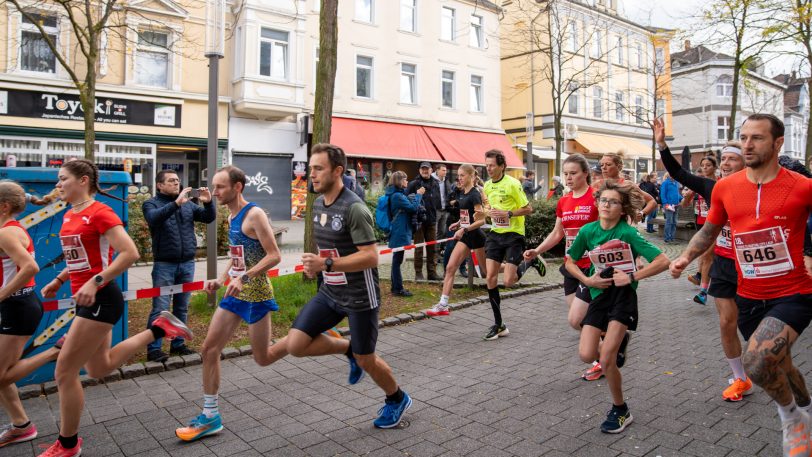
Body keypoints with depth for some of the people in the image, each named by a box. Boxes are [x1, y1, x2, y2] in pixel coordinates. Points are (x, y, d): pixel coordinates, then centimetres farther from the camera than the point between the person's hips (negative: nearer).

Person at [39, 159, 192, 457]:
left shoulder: (100, 213, -15)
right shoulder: (69, 216, 12)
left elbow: (130, 253, -23)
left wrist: (95, 282, -26)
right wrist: (58, 281, 14)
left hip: (100, 299, -10)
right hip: (88, 300, 10)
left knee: (65, 372, -2)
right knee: (99, 369, 18)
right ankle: (159, 328, 24)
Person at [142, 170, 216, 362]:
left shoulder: (188, 204, 11)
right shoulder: (151, 204, -1)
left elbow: (208, 218, 4)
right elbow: (154, 218, -22)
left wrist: (208, 202, -14)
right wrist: (176, 203, -32)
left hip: (187, 263, 4)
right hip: (164, 265, -4)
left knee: (181, 308, 11)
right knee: (160, 308, -4)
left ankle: (178, 344, 21)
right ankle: (153, 349, 3)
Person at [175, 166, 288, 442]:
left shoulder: (254, 214, -16)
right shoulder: (231, 216, 11)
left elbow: (274, 256, -20)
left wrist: (244, 278, -28)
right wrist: (221, 280, 9)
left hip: (256, 294, -8)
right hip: (235, 294, 8)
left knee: (263, 359, 4)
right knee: (209, 349, 6)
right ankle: (210, 416, 17)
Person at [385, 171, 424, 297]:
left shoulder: (398, 194, 14)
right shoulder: (397, 195, -18)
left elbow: (409, 205, 17)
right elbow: (413, 207, -18)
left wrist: (417, 195, 7)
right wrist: (419, 194, -7)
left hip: (399, 232, 10)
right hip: (400, 232, -10)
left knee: (397, 260, 14)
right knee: (397, 260, -4)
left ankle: (395, 287, 22)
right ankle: (398, 289, 2)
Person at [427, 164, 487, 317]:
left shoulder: (474, 194, -17)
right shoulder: (462, 193, 8)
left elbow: (481, 220, -21)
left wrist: (464, 229, -28)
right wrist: (459, 223, 8)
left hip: (475, 235, -8)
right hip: (465, 236, 8)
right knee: (450, 268, -2)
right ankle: (443, 305, -2)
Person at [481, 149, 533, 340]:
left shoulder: (513, 184, -13)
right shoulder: (487, 186, 7)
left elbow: (528, 209, -9)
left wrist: (508, 214, -22)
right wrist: (488, 211, 0)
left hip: (513, 234, -6)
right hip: (495, 234, 6)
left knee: (508, 281, -12)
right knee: (490, 278, -3)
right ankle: (498, 324, 8)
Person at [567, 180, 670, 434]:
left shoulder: (629, 233, -13)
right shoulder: (587, 231, -2)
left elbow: (662, 261, -15)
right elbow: (569, 261, 10)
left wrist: (632, 276, -17)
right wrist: (587, 280, -4)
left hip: (623, 295, -4)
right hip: (599, 295, 4)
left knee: (606, 359, -11)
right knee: (586, 355, -7)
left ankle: (620, 411, 14)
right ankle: (617, 342, 29)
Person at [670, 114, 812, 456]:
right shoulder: (725, 188, -3)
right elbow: (709, 231, 12)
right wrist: (685, 257, -3)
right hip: (748, 297, 5)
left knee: (757, 363, -25)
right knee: (777, 369, 22)